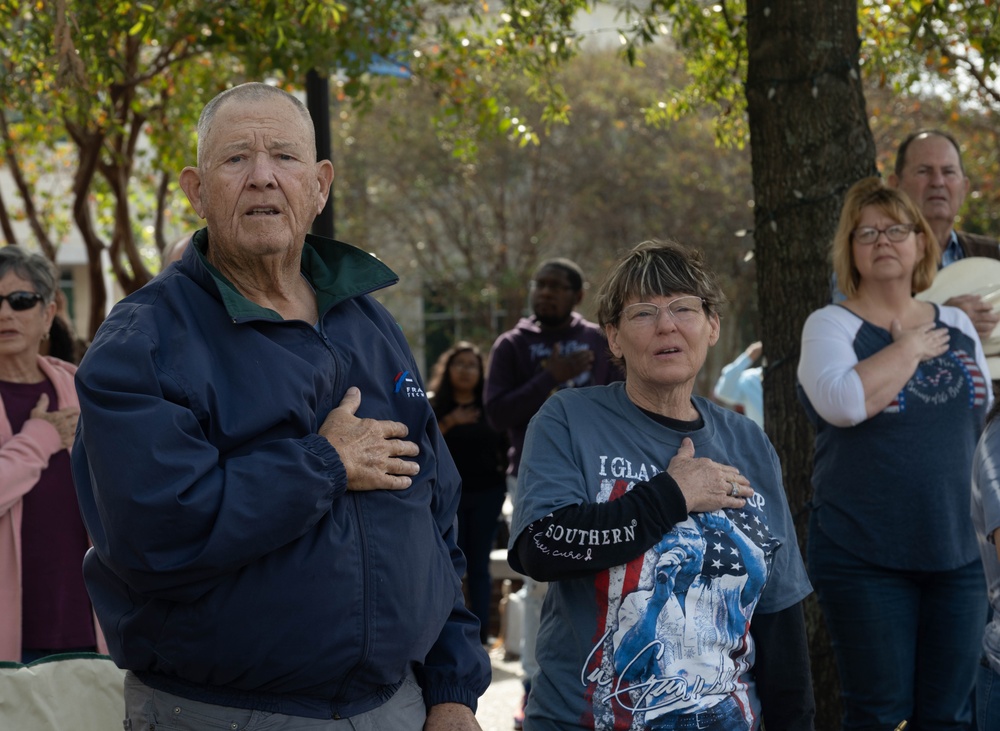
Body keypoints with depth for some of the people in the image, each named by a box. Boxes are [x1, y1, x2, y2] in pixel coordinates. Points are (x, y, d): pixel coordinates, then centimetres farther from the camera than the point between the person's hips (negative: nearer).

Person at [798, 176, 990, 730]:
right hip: (865, 559, -4)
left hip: (957, 555, 4)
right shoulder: (831, 325, -4)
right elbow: (842, 403, -24)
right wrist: (911, 348, -13)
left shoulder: (959, 327, 11)